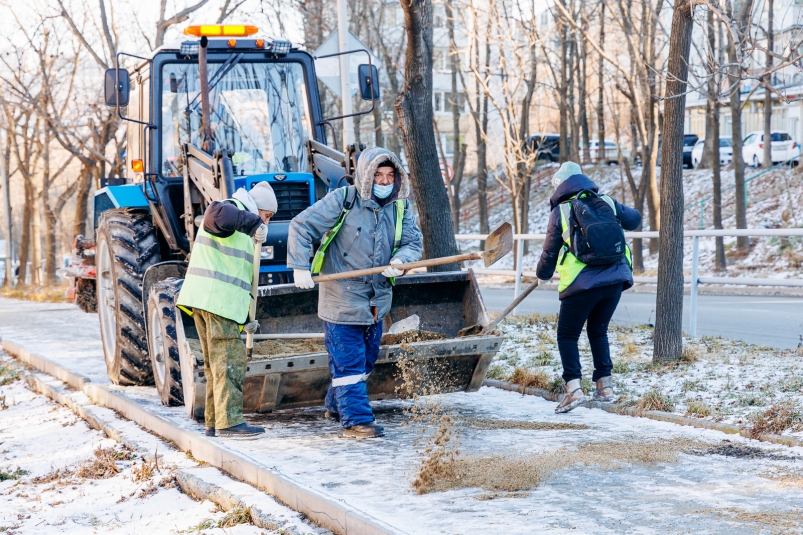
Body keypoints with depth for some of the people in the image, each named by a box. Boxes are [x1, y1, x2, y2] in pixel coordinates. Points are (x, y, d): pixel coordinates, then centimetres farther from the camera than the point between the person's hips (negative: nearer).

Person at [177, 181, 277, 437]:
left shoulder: (240, 231, 27)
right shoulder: (232, 209, -4)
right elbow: (215, 215, -32)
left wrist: (244, 316, 29)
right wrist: (254, 223, -30)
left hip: (213, 301, 11)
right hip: (216, 300, -11)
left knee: (216, 363, 13)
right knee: (229, 360, -10)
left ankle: (215, 423, 18)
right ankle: (229, 422, -10)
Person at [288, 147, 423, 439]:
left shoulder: (401, 207, 4)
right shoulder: (342, 200, -11)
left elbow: (413, 243, 2)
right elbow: (301, 227, -10)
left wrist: (399, 261, -22)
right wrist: (300, 267, -20)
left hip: (377, 300, 6)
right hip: (341, 299, -6)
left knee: (366, 359, 18)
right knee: (348, 360, -6)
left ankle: (336, 405, 37)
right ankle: (356, 420, -3)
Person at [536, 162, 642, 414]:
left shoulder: (560, 211, -1)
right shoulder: (607, 202, 7)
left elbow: (550, 252, 6)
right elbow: (634, 219, 21)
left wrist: (543, 274, 25)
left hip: (581, 284, -4)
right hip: (615, 279, 4)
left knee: (567, 335, 7)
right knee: (598, 331, 21)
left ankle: (574, 388, -9)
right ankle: (605, 386, 17)